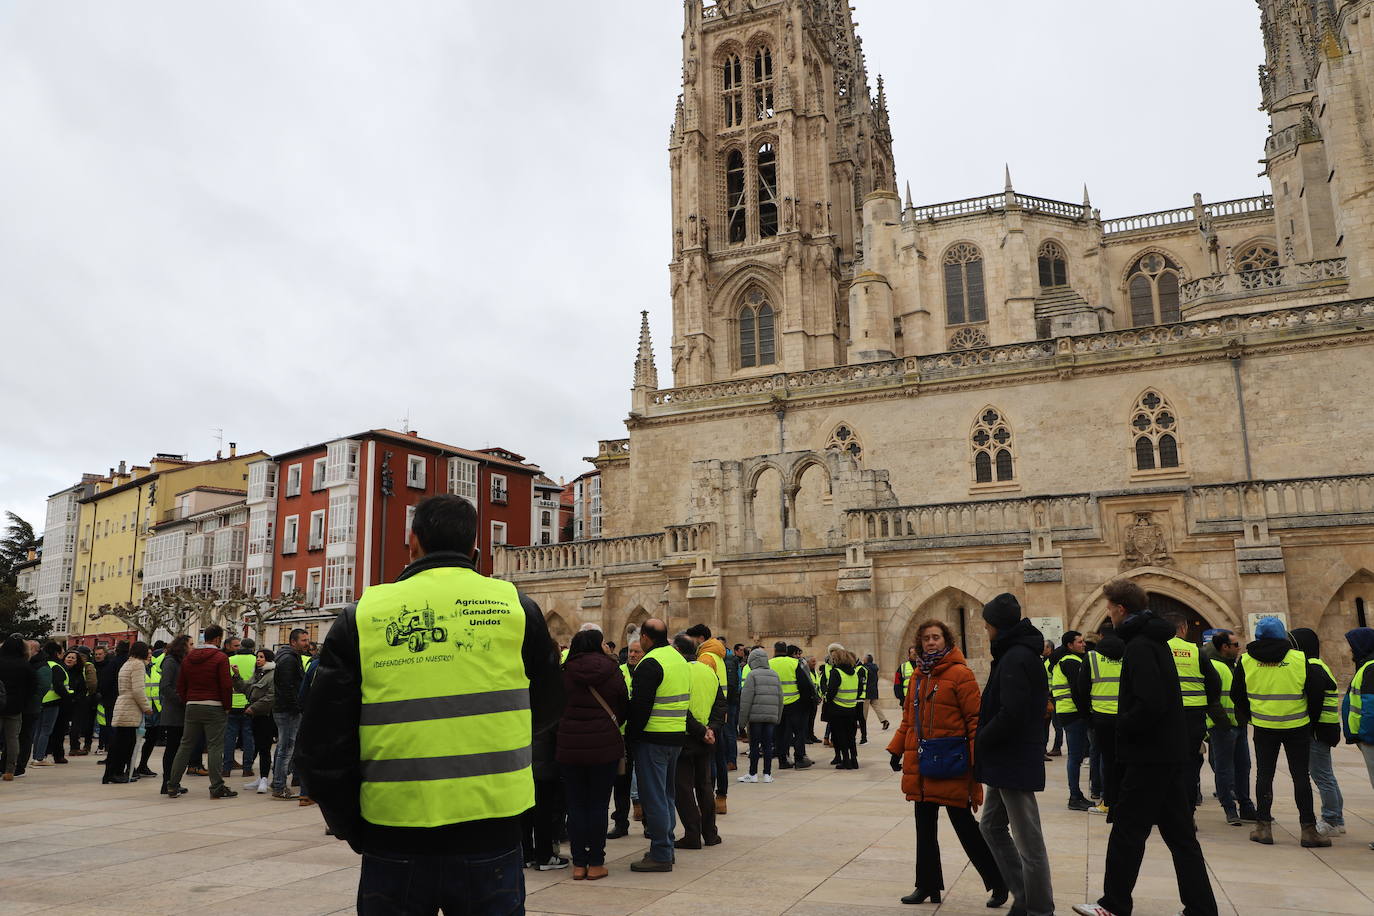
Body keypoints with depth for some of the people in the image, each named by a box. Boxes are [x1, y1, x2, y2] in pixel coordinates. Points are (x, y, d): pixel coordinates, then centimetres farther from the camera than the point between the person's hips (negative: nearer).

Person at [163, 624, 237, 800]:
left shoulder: (188, 657, 11)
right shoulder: (220, 657, -8)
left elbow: (180, 685, 12)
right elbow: (225, 685, -12)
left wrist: (187, 701, 18)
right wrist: (227, 707, -2)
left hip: (192, 706, 5)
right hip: (214, 707, -5)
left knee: (185, 746, 13)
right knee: (214, 747, -3)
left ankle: (173, 785, 15)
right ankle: (217, 787, -2)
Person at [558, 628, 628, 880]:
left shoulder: (566, 674, -3)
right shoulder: (611, 672, -3)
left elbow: (558, 709, 4)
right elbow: (624, 707, 6)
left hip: (570, 748, 1)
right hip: (605, 747, -1)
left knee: (576, 805, 9)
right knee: (598, 805, 6)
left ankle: (579, 864, 12)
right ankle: (596, 864, 10)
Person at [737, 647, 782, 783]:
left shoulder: (753, 675, -5)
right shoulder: (775, 675, 12)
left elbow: (746, 697, -9)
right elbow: (780, 697, 14)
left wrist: (743, 718, -4)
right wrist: (778, 718, 19)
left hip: (756, 716, -4)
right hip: (771, 716, 5)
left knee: (754, 745, 2)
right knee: (768, 745, 8)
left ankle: (753, 774, 6)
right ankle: (767, 774, 9)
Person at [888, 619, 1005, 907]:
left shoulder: (960, 673, -11)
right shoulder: (917, 676, 11)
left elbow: (975, 719, -13)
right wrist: (897, 750, 12)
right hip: (920, 765, 7)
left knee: (965, 827, 1)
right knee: (925, 828, 14)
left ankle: (998, 882, 18)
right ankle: (927, 885, 25)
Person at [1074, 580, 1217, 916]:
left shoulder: (1139, 647, -18)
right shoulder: (1156, 640, 13)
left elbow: (1150, 704, -28)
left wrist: (1121, 725, -12)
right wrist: (1125, 723, 13)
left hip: (1149, 758, -9)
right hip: (1172, 754, 9)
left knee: (1126, 831, 2)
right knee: (1179, 833, 12)